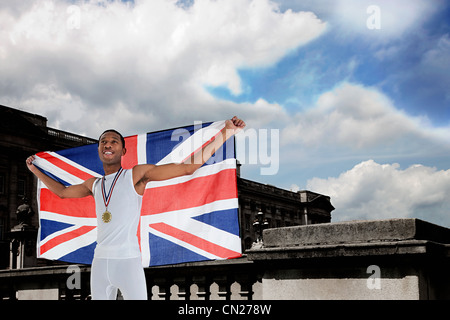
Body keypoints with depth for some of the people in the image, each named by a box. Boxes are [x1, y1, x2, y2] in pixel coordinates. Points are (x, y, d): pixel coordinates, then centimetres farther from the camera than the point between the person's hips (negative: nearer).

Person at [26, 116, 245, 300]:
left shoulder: (137, 174, 0)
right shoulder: (94, 185, 16)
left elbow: (188, 166, -6)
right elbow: (62, 192, 36)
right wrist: (35, 170, 38)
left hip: (128, 261, -5)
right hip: (100, 262, 5)